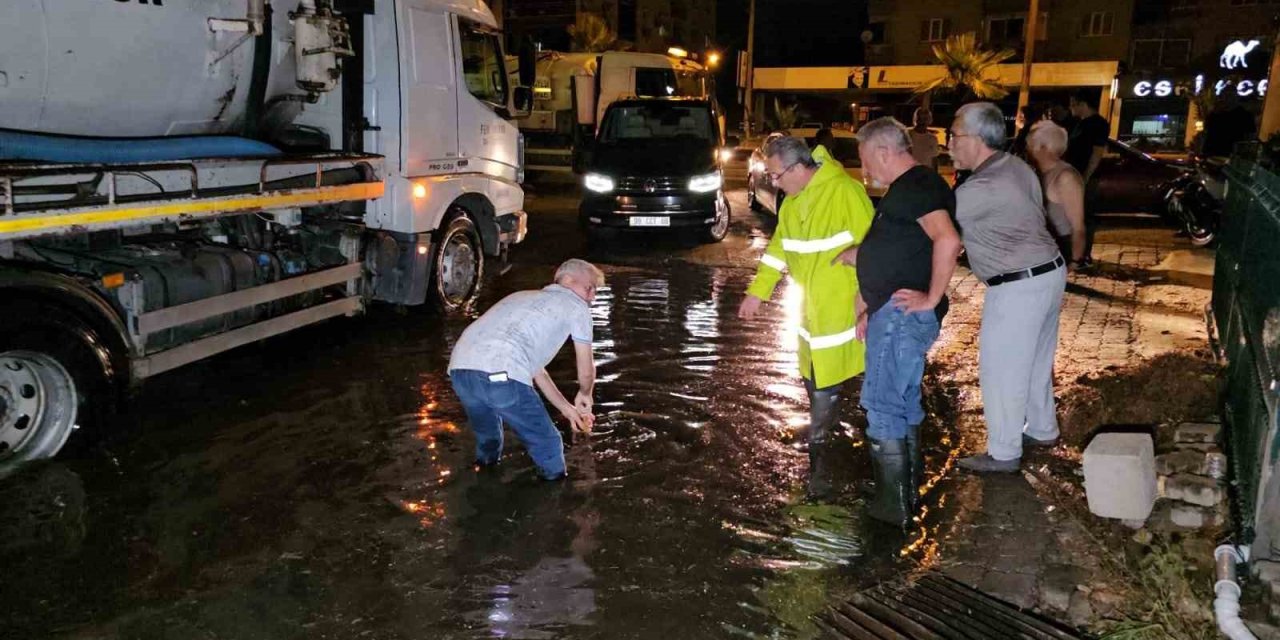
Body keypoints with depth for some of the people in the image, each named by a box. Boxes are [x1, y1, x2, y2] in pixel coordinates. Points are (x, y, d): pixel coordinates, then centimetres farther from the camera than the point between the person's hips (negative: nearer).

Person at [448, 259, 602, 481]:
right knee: (547, 446, 11)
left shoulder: (523, 298, 37)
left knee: (487, 439, 34)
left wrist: (566, 408, 42)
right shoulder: (575, 306, 16)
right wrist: (584, 395, 42)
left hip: (459, 368, 8)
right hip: (500, 376, -8)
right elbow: (586, 371, 19)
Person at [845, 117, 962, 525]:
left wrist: (932, 298, -23)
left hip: (903, 314, -11)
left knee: (882, 406, -5)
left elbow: (948, 241, -31)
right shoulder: (905, 188, 17)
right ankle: (909, 485, 32)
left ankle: (893, 504, 4)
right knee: (904, 400, 19)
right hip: (894, 313, 11)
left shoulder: (916, 187, -16)